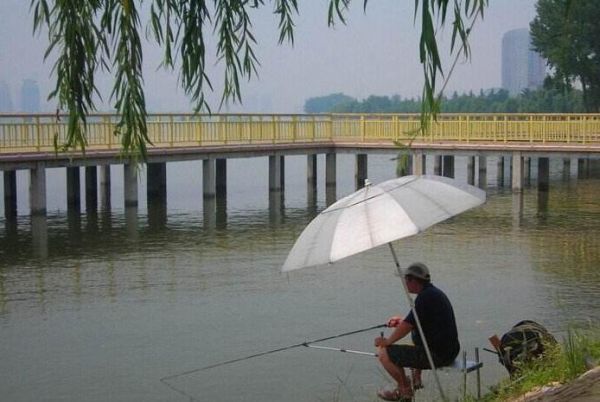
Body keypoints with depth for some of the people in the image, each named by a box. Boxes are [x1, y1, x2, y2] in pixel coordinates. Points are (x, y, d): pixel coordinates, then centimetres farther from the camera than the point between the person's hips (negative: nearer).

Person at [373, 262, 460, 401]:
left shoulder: (425, 296, -18)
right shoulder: (435, 292, 12)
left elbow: (407, 326, -18)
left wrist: (387, 341, -4)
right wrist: (402, 321, 19)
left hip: (437, 355, -10)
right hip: (449, 351, 10)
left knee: (384, 353, -9)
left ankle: (405, 390, 7)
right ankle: (416, 378, 34)